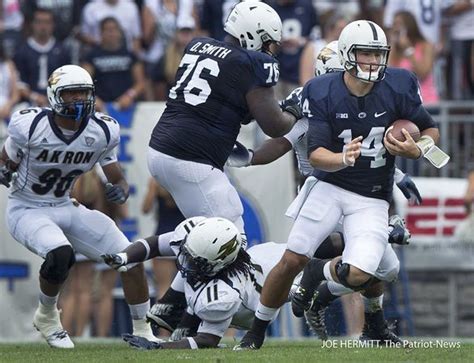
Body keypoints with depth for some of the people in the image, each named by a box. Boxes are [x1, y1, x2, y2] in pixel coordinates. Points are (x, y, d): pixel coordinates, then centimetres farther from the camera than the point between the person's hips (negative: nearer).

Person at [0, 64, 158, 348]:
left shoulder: (102, 132, -9)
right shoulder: (30, 126, -20)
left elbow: (118, 180, -1)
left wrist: (121, 191, -21)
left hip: (67, 208, 5)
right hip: (27, 210, -5)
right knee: (60, 254, -34)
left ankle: (143, 333, 10)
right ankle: (47, 317, -4)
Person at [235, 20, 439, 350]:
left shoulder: (398, 87, -8)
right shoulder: (323, 93, -10)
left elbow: (432, 131, 5)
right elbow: (316, 155, -14)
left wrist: (417, 150, -18)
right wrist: (343, 158, -36)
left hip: (372, 199, 0)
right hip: (330, 187, 0)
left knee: (357, 275, -18)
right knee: (292, 261, -9)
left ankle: (322, 273, 20)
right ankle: (256, 332, 11)